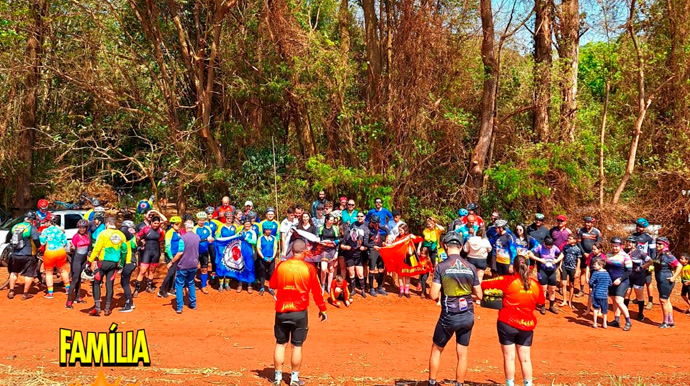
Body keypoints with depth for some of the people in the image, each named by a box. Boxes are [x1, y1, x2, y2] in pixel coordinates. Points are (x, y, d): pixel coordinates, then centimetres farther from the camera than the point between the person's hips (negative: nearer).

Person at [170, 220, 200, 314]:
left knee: (179, 285, 4)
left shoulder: (183, 238, -18)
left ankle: (179, 307, 1)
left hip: (183, 265, -5)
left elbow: (180, 253, -20)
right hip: (194, 264, 5)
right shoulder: (197, 237, 0)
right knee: (191, 283, 21)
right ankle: (193, 304, 25)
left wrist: (171, 262, -11)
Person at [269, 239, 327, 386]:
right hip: (299, 312, -2)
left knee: (280, 344, 12)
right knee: (297, 346, 7)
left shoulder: (281, 265, -3)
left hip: (281, 311, 2)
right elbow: (316, 291, -5)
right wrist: (322, 309, 6)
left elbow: (272, 285, 10)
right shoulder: (308, 268, -9)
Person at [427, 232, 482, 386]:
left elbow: (434, 295, -15)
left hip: (449, 317, -2)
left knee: (436, 350, 16)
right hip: (468, 316, 3)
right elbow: (479, 295, 3)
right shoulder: (471, 267, -2)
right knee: (462, 354, 13)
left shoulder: (441, 266, -11)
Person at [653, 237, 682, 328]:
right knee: (667, 301, 14)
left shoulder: (668, 255, -17)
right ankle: (671, 322, 23)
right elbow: (651, 263, 25)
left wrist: (674, 277, -18)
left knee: (664, 301, -3)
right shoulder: (658, 255, 7)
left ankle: (666, 322, 8)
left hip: (666, 282, -9)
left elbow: (679, 266, -19)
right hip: (660, 282, 9)